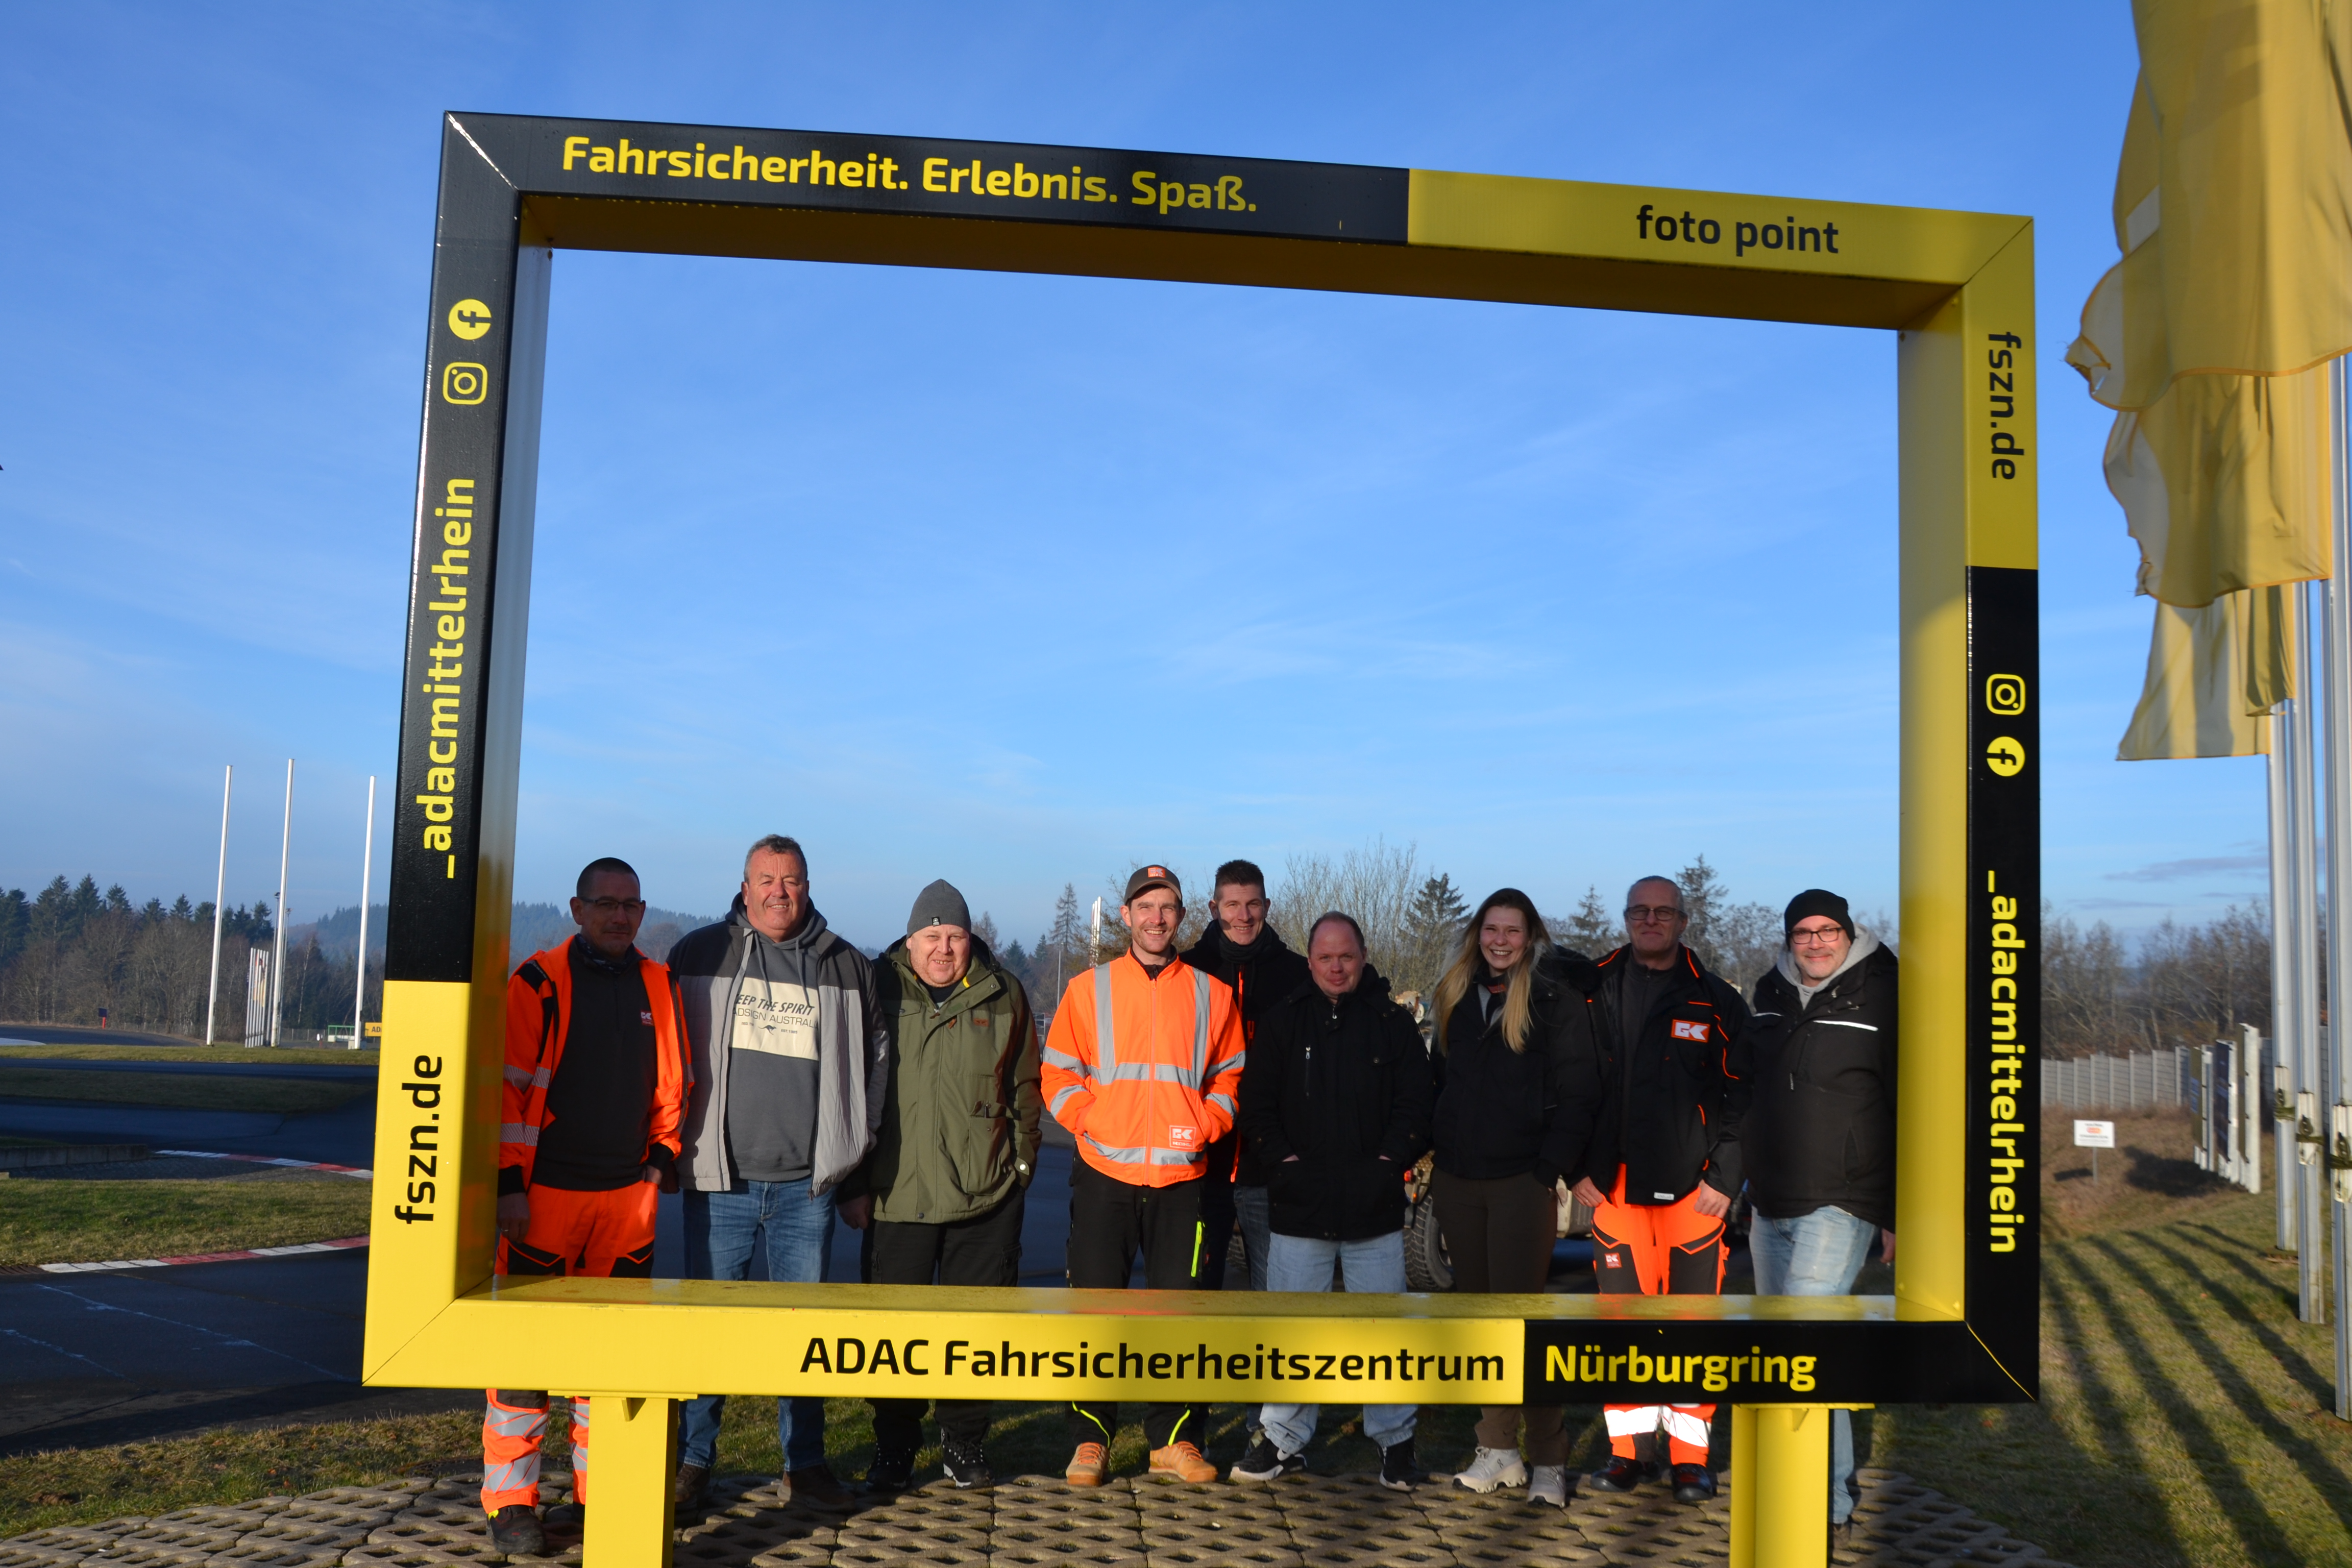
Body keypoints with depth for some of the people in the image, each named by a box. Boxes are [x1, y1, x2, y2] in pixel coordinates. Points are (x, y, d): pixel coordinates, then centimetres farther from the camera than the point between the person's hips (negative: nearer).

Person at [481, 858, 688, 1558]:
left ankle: (603, 1492, 22)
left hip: (628, 1195, 4)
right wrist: (510, 1181, -9)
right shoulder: (539, 982, -3)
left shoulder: (659, 987, 9)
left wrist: (662, 1155, 9)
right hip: (546, 1193, -4)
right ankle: (511, 1501, 13)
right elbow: (509, 1085, -5)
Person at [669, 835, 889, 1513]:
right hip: (720, 1180, -1)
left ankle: (806, 1462, 21)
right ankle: (693, 1461, 20)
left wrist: (857, 1176, 9)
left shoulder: (847, 968, 7)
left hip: (808, 1184, 1)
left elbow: (874, 1071, 11)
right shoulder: (699, 955, 5)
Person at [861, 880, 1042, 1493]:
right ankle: (894, 1448, 21)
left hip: (987, 1194, 1)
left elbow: (1025, 1085, 11)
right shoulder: (879, 990, 1)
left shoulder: (1003, 996, 4)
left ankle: (965, 1442, 24)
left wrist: (1021, 1159, 6)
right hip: (898, 1194, 0)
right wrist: (856, 1174, 4)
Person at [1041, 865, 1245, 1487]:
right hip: (1104, 1176, -1)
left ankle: (1173, 1440, 19)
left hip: (1181, 1178, 1)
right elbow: (1058, 1073, 5)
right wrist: (1089, 1119, -10)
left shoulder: (1211, 993, 7)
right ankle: (1091, 1439, 17)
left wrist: (1206, 1125, -5)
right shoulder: (1089, 989, 5)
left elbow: (1230, 1074, 11)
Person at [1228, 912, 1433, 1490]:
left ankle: (1395, 1441, 21)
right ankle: (1284, 1440, 19)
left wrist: (1387, 1164, -8)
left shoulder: (1394, 1024, 6)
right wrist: (1284, 1161, -7)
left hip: (1376, 1210, 0)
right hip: (1299, 1209, 0)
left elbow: (1415, 1106, 4)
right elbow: (1256, 1106, 5)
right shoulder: (1283, 1021, 6)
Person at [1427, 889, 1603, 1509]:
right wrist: (1438, 1156, 8)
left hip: (1522, 1180, -5)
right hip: (1458, 1180, 5)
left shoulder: (1558, 1002, -4)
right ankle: (1498, 1451, 19)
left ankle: (1548, 1460, 6)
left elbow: (1577, 1095, -7)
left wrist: (1552, 1169, -14)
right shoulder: (1456, 998, 12)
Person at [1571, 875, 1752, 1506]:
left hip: (1693, 1188, -2)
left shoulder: (1716, 1001, 2)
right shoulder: (1596, 993, 7)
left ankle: (1690, 1455, 14)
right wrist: (1579, 1168, 3)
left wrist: (1725, 1177, -6)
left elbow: (1740, 1095, 1)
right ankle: (1629, 1449, 17)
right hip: (1615, 1187, 2)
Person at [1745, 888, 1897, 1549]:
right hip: (1770, 1212, 7)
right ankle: (1836, 1498, 26)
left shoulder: (1881, 1000, -7)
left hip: (1839, 1208, -7)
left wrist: (1900, 1215, -8)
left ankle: (1823, 1512, -7)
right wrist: (1750, 1195, 21)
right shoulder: (1771, 999, 11)